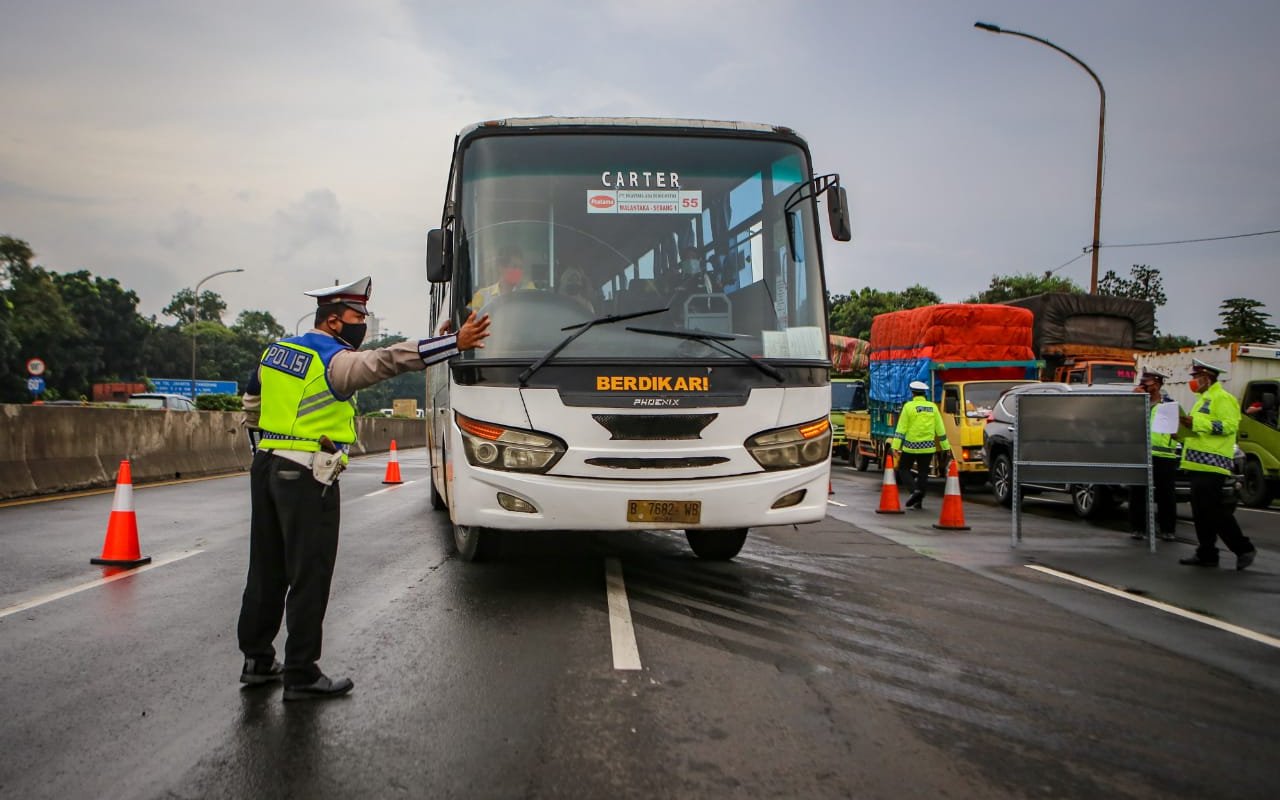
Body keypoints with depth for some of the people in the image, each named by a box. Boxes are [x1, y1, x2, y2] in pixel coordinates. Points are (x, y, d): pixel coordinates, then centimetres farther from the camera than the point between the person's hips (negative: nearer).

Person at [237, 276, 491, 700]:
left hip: (266, 466, 9)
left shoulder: (276, 350, 13)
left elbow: (252, 405, 24)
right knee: (309, 576, -1)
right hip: (307, 477, -9)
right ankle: (301, 674, 4)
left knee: (266, 569, 16)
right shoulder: (335, 361, -13)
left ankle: (257, 660, 27)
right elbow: (388, 360, -25)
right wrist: (455, 342, -26)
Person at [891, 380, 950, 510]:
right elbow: (940, 429, 8)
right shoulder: (933, 407, 5)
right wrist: (945, 446, 16)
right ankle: (919, 502, 11)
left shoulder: (909, 406, -6)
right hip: (928, 447, 4)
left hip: (911, 446, -4)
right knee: (923, 473, 10)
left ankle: (915, 490, -12)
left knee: (903, 469, 10)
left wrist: (895, 446, -11)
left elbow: (901, 428, -10)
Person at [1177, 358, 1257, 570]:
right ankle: (1206, 554, 14)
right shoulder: (1205, 399, 24)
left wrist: (1197, 423, -26)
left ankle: (1244, 549, -1)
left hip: (1211, 464, -10)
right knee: (1202, 512, 10)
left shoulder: (1222, 398, -8)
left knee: (1215, 512, -10)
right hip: (1200, 465, 10)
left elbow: (1230, 425, -21)